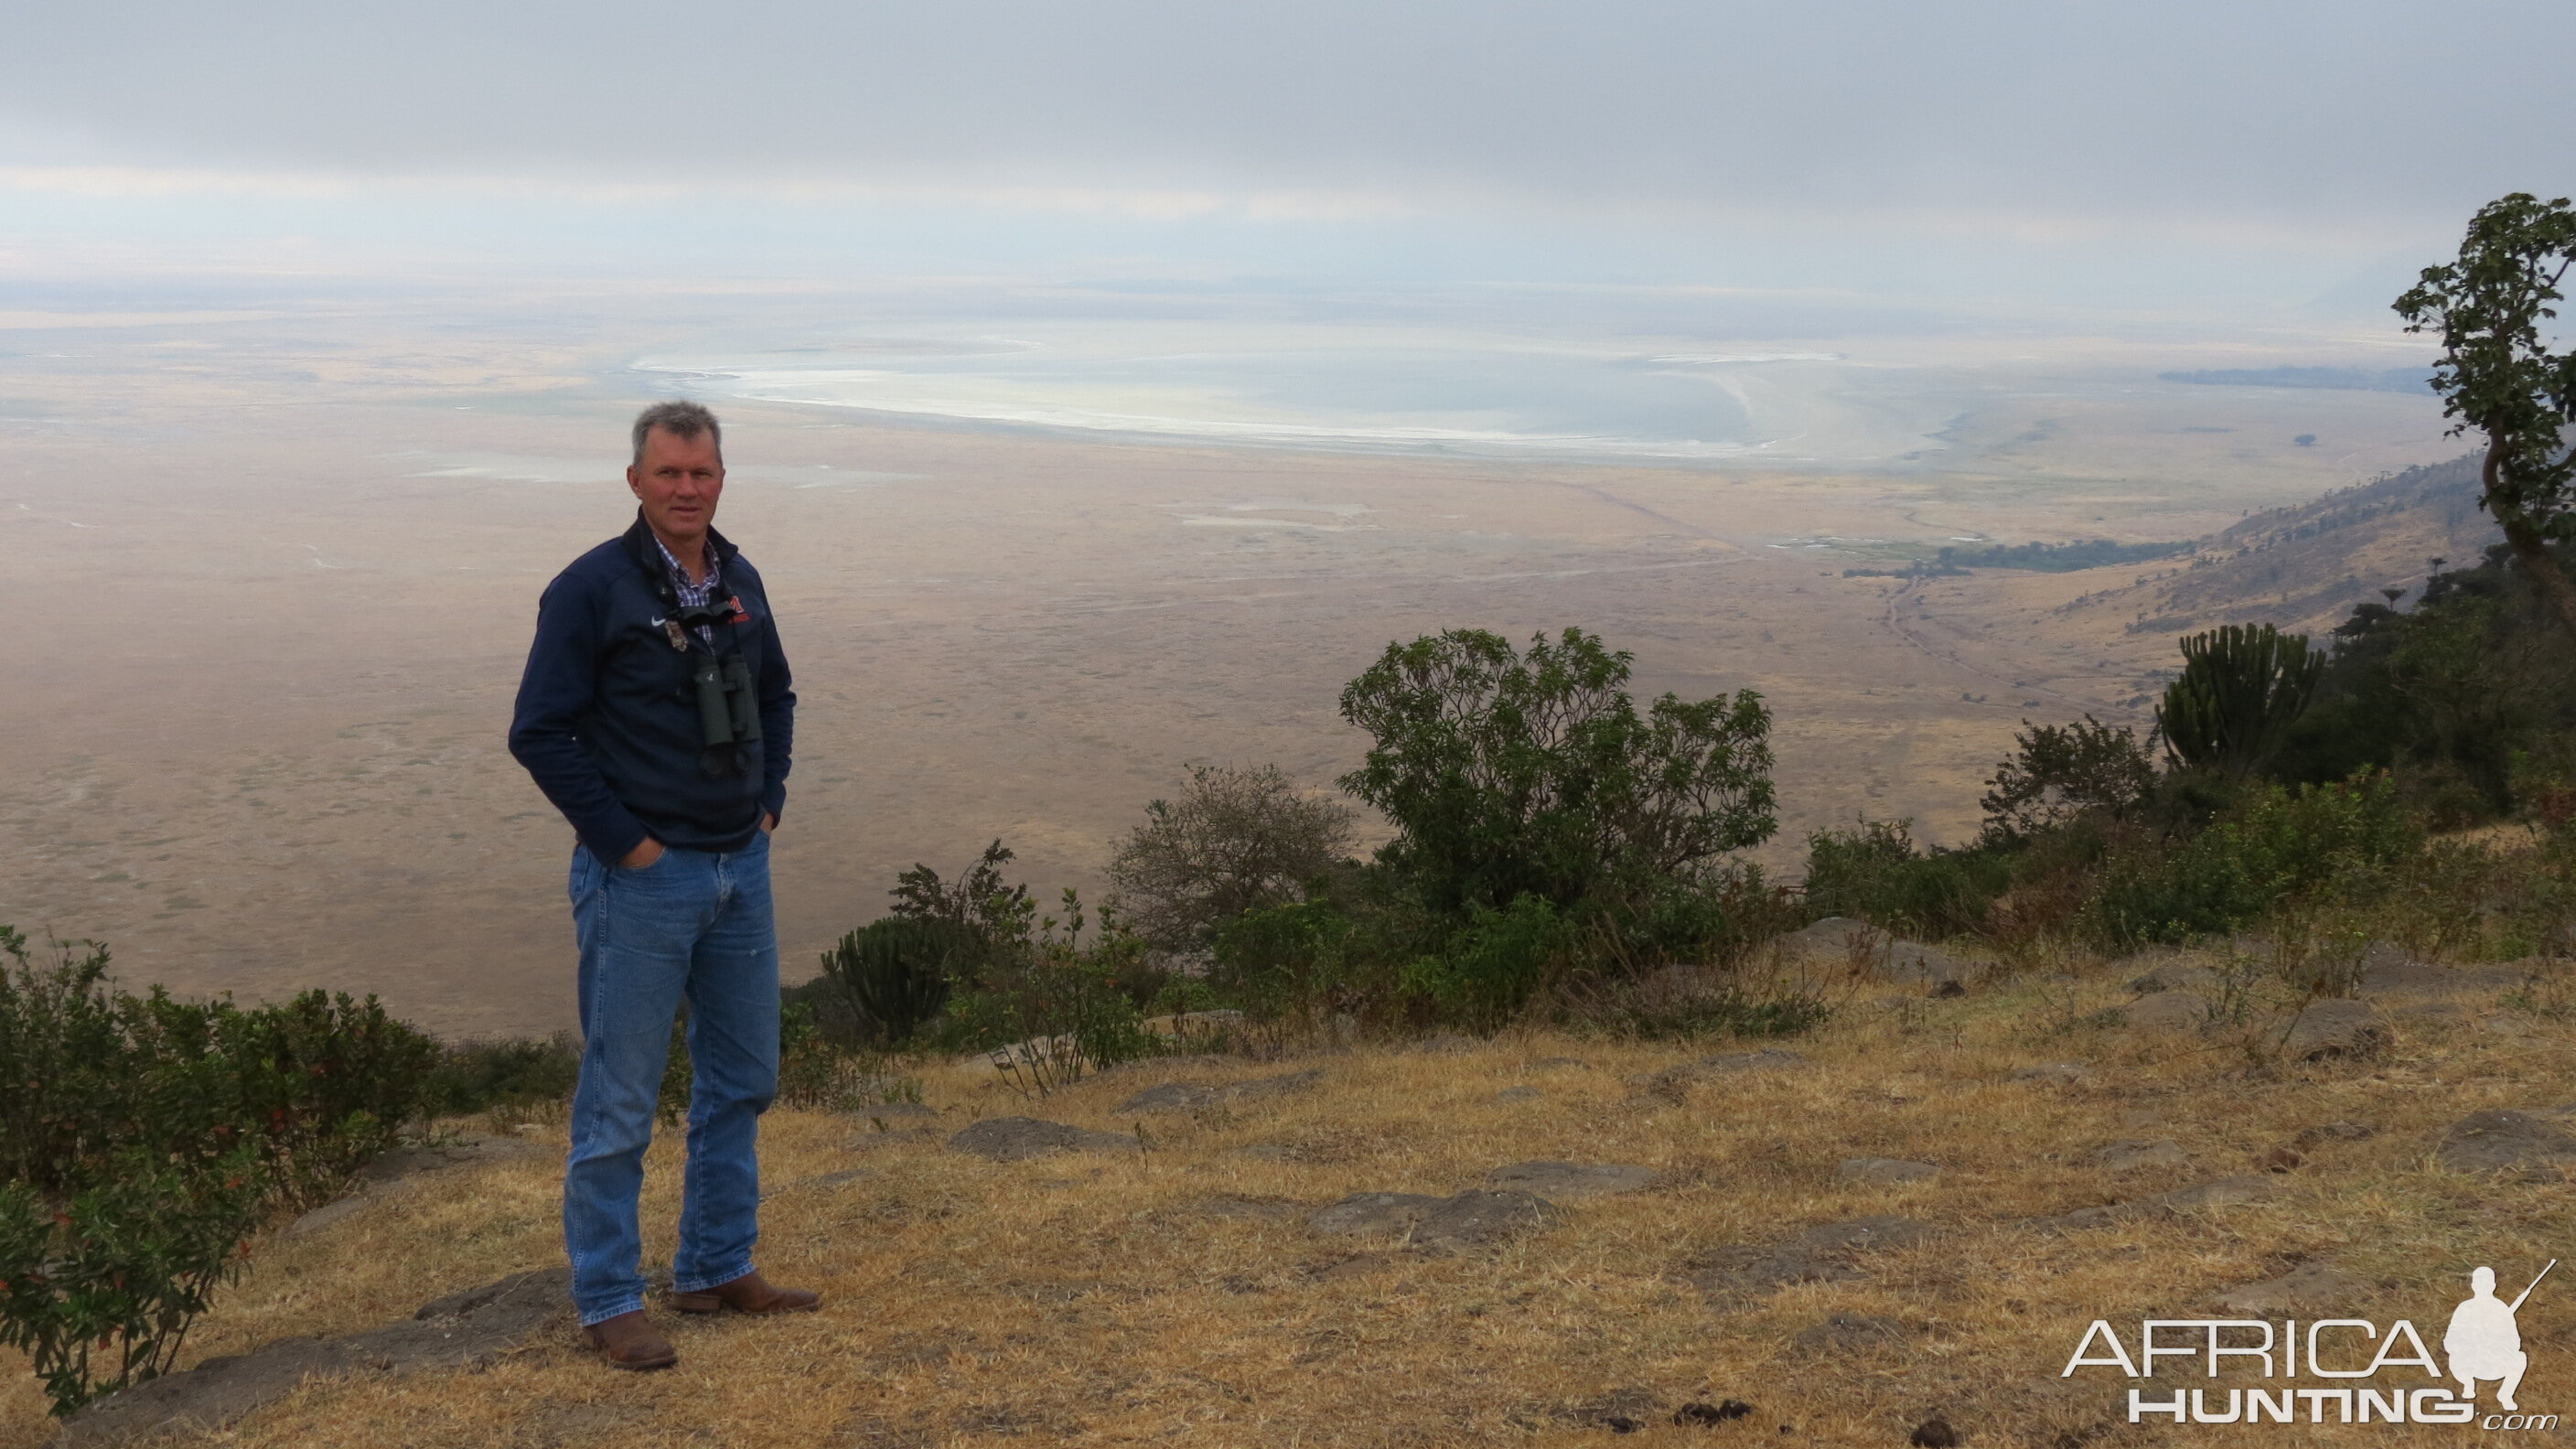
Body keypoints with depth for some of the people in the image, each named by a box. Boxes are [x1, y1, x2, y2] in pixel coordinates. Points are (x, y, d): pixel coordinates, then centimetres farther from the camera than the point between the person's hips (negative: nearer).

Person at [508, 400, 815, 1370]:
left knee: (743, 1079, 14)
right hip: (642, 879, -7)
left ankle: (718, 1269, 28)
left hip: (742, 870, 7)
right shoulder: (592, 589, -12)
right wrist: (623, 841, -14)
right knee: (620, 1100, 1)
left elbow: (775, 698, 22)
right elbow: (539, 733, -14)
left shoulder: (739, 583, 8)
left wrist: (770, 803, 10)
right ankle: (609, 1302, 13)